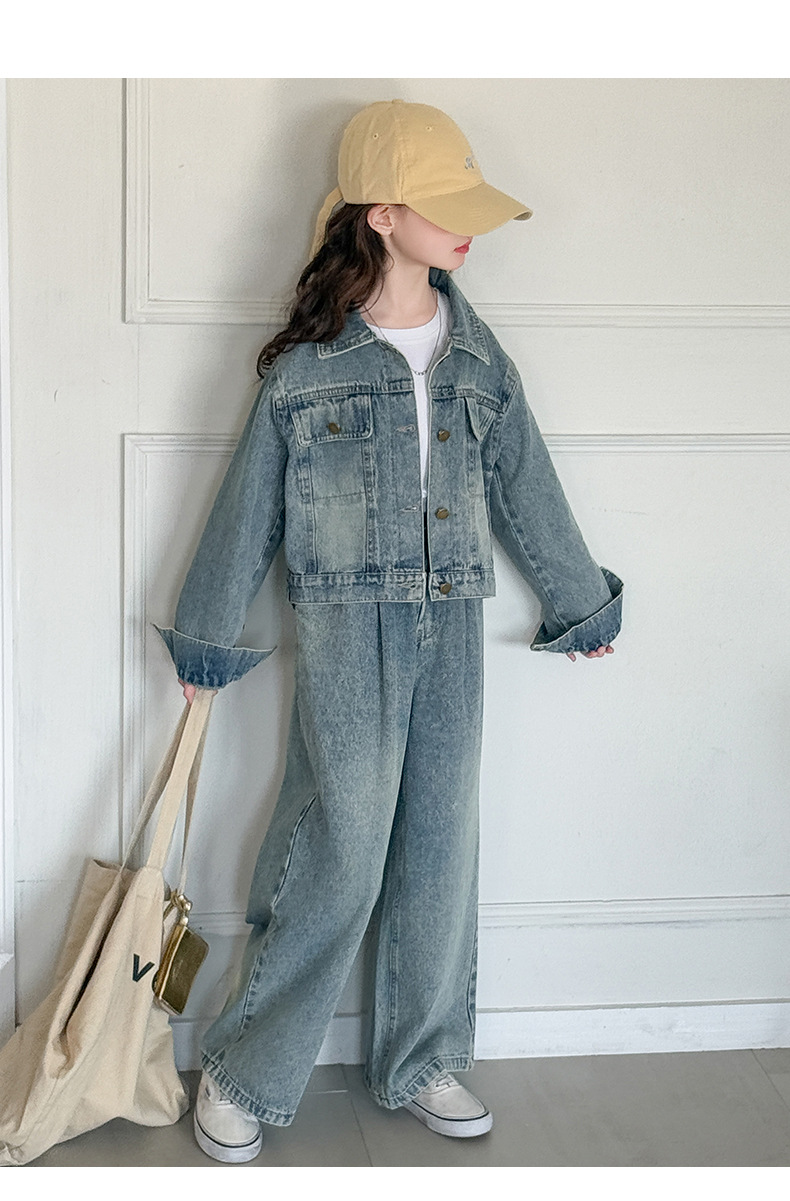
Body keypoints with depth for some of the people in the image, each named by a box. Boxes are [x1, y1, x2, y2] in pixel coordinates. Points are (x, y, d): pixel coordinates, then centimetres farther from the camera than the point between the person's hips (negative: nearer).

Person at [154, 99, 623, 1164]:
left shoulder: (476, 355, 8)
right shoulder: (307, 360, -5)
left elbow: (526, 487, 17)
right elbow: (249, 503, 1)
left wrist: (582, 600, 23)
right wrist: (208, 635, 7)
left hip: (452, 624, 5)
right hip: (347, 625, -5)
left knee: (442, 845, 9)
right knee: (342, 853, -6)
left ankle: (422, 1064, 24)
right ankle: (243, 1075, 10)